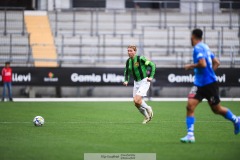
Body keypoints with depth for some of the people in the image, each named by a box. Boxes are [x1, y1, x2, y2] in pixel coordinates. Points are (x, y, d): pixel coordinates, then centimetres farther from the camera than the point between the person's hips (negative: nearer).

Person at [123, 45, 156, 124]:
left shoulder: (140, 58, -17)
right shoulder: (128, 61, 2)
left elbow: (152, 65, -14)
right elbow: (126, 72, 17)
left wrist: (151, 76, -22)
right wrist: (126, 80, -1)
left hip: (144, 81, -7)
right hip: (136, 82, 7)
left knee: (136, 100, -20)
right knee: (136, 103, 5)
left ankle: (148, 108, 9)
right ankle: (147, 117, 27)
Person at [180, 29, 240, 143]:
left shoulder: (198, 48, -15)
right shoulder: (205, 47, 11)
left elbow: (202, 64, -28)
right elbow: (216, 63, 15)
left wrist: (190, 66, -14)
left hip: (209, 83, -8)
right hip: (199, 84, 8)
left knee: (217, 109, 8)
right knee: (190, 106, -6)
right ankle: (190, 135, -11)